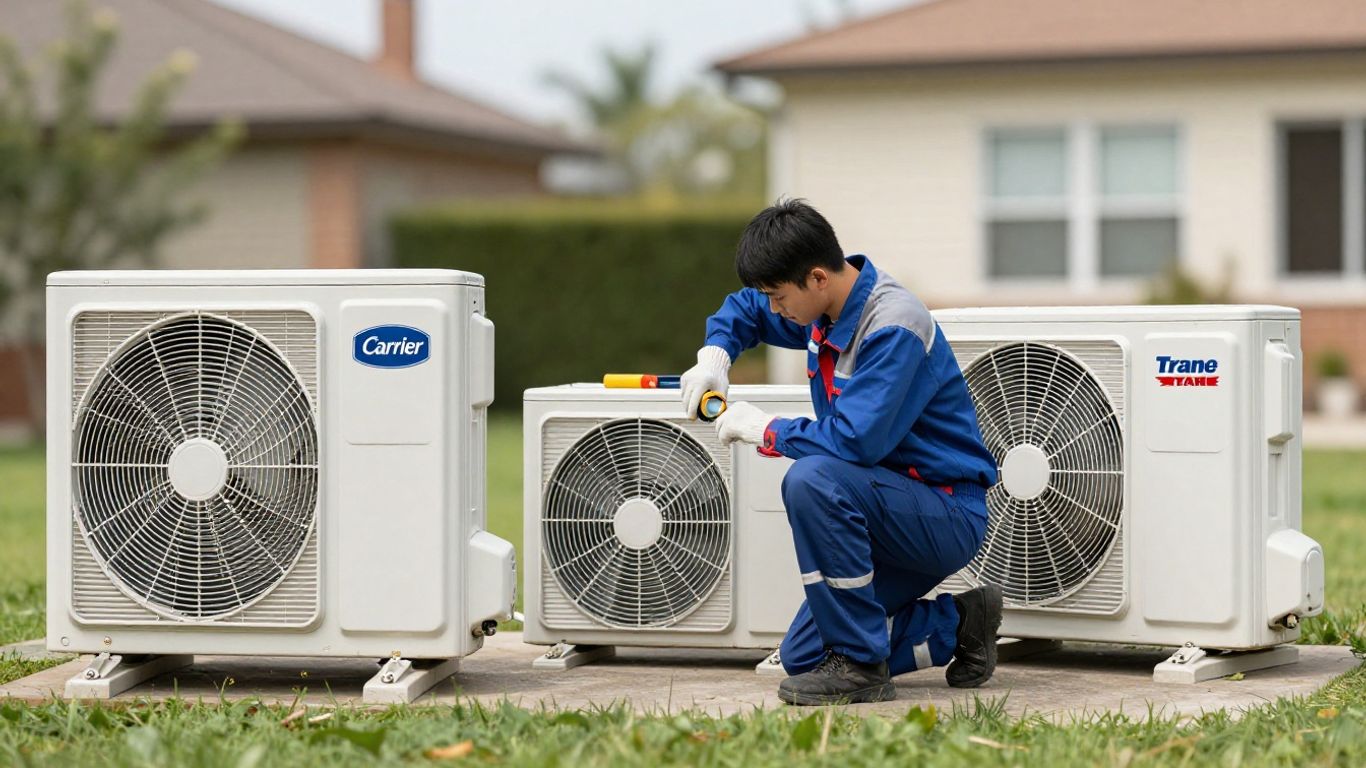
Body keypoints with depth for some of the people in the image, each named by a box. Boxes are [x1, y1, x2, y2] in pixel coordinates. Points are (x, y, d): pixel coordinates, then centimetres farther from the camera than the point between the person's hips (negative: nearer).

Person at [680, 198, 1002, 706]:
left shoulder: (894, 328, -24)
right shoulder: (826, 307, 4)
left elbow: (855, 439, -34)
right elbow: (744, 308, 24)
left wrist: (766, 431, -19)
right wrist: (715, 354, 2)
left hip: (949, 517, -9)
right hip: (902, 514, 9)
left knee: (812, 479, -34)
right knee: (801, 657, 5)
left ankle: (861, 665, -25)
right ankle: (957, 624, 16)